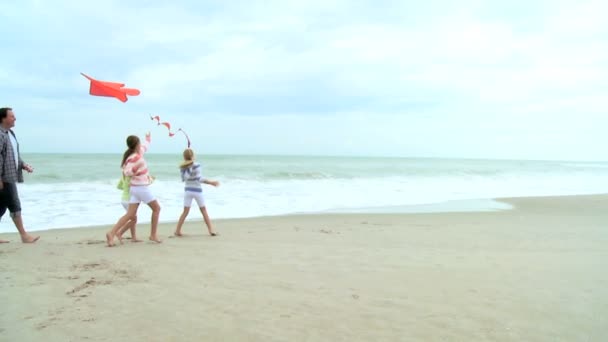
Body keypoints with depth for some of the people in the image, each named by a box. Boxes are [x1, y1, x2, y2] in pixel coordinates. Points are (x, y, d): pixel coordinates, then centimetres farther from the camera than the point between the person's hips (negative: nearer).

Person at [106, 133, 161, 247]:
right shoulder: (133, 158, -18)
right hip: (141, 188, -8)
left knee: (131, 215, 2)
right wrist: (136, 167, -35)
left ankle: (111, 233, -8)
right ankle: (153, 235, 15)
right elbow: (126, 172, -22)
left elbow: (145, 147, 31)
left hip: (136, 188, 8)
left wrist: (148, 140, 49)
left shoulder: (138, 153, 8)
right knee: (156, 208, 9)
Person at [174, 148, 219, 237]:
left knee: (185, 211, 8)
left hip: (188, 190, 3)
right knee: (203, 210, 8)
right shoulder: (196, 165, -14)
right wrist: (211, 182, -13)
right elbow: (199, 179, -17)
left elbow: (183, 179, 4)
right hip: (197, 191, -3)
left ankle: (177, 230, 3)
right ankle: (211, 230, 9)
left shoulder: (182, 167, -1)